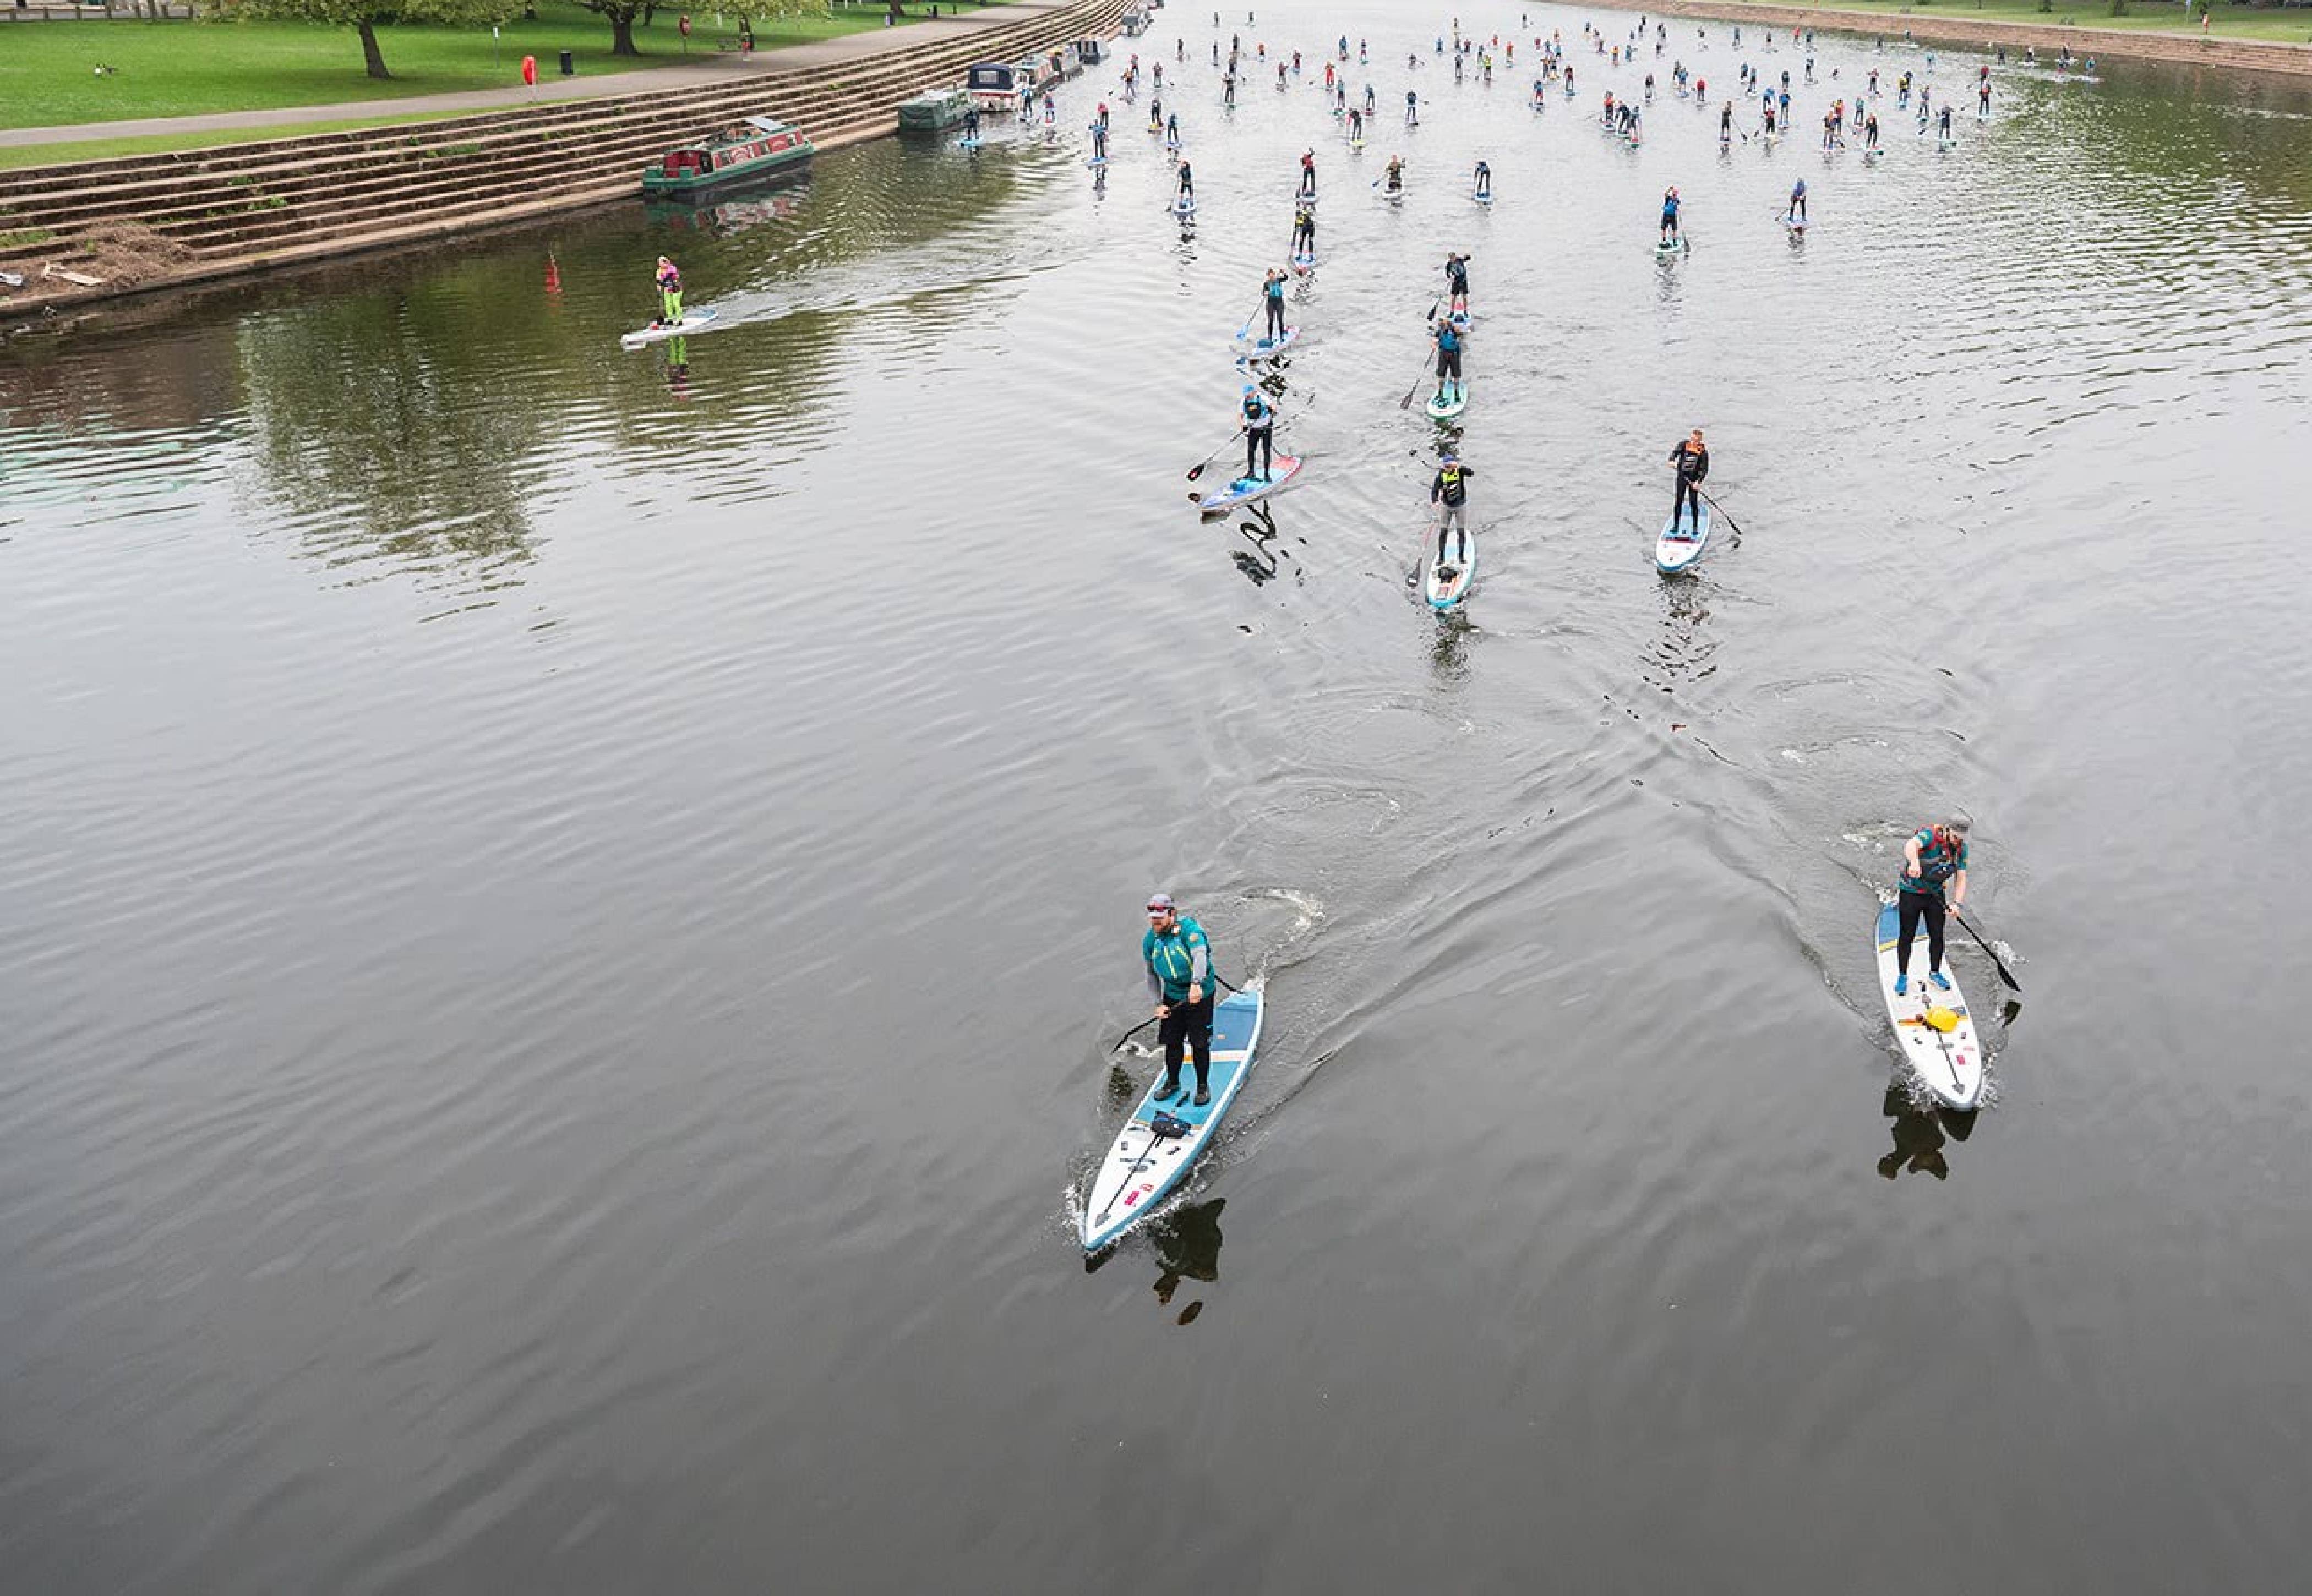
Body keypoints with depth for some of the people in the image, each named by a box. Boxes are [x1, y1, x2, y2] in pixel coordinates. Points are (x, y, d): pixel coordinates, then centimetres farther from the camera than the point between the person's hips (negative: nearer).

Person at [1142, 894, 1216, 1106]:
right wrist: (1159, 1003, 1)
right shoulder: (1150, 940, 0)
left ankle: (1203, 1085, 18)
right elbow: (1152, 975, 10)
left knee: (1200, 1043, 0)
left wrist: (1196, 984, -51)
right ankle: (1172, 1082, 29)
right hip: (1172, 996, 5)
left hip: (1200, 994, -5)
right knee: (1172, 1041, 9)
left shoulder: (1188, 928, -19)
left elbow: (1200, 955, -36)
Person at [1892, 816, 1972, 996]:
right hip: (1911, 893, -5)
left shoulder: (1961, 849, -5)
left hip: (1936, 895, 5)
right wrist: (1915, 862, -68)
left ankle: (1934, 974, 30)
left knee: (1937, 936, 10)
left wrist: (1956, 903, -20)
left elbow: (1961, 878, -4)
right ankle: (1902, 976, 17)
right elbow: (1911, 846, -46)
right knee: (1906, 936, 3)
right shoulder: (1930, 835, -24)